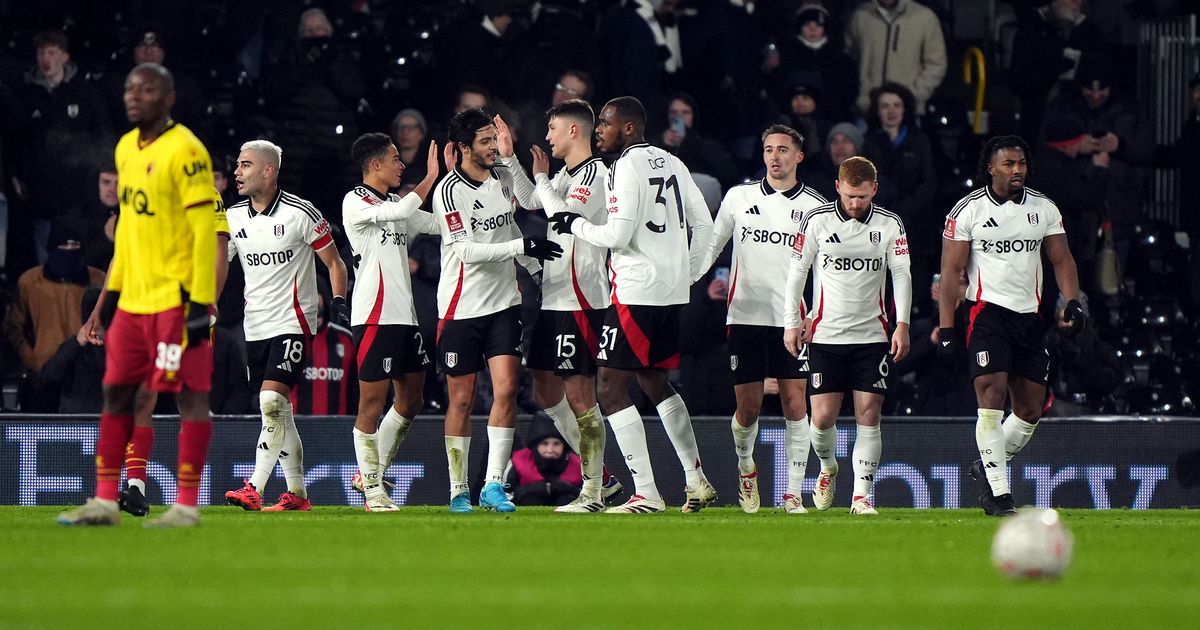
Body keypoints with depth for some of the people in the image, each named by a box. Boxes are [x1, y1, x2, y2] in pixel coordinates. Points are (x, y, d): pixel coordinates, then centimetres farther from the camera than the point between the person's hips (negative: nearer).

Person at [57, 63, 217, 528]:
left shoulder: (185, 151, -12)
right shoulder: (126, 149, 13)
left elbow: (204, 230, -15)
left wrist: (200, 301, -19)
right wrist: (113, 289, 19)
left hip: (176, 298, -9)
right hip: (134, 298, 9)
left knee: (189, 395, -4)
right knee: (116, 392, 9)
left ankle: (186, 506, -1)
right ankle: (105, 502, 15)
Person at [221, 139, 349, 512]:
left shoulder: (300, 213, -8)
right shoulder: (233, 217, 7)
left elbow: (333, 262, 0)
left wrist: (339, 302, -11)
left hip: (292, 322, -6)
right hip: (256, 327, 6)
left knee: (272, 401, -19)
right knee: (279, 414, 9)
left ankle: (254, 489, -23)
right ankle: (297, 493, 17)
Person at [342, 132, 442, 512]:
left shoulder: (394, 204, 19)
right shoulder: (355, 202, -6)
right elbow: (403, 211, -21)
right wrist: (431, 177, -13)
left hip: (404, 315, 9)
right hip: (374, 317, -9)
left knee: (410, 398, 11)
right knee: (372, 402, -6)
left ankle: (370, 473, 22)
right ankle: (373, 492, -2)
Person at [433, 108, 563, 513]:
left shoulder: (503, 179, 7)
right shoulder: (449, 191, -13)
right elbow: (468, 251, -21)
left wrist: (537, 266, 27)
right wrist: (523, 246, -25)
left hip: (503, 302, 5)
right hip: (461, 308, -5)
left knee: (506, 389, -9)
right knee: (461, 400, 2)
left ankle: (493, 485, -6)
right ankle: (458, 490, 12)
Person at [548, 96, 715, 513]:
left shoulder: (627, 167, -12)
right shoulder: (672, 164, 14)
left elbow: (617, 235, -18)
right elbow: (703, 224, 16)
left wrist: (575, 225, -1)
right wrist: (687, 275, 24)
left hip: (637, 291, -9)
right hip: (672, 292, 9)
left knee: (611, 389, -4)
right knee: (655, 382, 23)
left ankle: (646, 494, -10)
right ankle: (697, 482, 25)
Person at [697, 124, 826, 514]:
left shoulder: (815, 207, 4)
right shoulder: (739, 197, 8)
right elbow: (711, 245, 17)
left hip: (792, 320, -1)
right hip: (746, 317, 1)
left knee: (794, 404, -7)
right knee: (748, 408, 0)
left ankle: (794, 493, -3)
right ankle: (745, 467, 29)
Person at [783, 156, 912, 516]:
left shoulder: (889, 225, 1)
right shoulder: (816, 221, -1)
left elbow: (902, 274, 1)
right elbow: (796, 272, 5)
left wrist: (902, 324, -10)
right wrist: (792, 322, 1)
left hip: (872, 335, 0)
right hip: (826, 334, 0)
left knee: (868, 415, -6)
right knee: (823, 416, -5)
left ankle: (862, 494, -3)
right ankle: (828, 468, 25)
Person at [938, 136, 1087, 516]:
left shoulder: (1043, 209, 9)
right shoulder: (968, 210, -3)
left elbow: (1061, 259, 13)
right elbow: (951, 271, -2)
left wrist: (1073, 302, -4)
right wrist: (946, 328, -7)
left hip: (1029, 317, 5)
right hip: (988, 313, -5)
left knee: (1031, 409, 7)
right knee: (992, 400, -15)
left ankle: (988, 466, 29)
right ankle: (999, 493, -15)